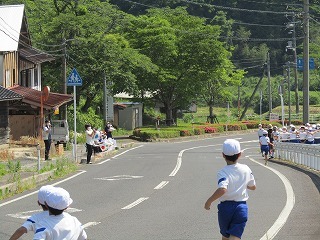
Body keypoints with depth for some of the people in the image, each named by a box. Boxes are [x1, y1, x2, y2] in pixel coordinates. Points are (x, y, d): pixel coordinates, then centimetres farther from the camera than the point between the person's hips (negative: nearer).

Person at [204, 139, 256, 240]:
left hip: (225, 206, -1)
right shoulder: (246, 169, 0)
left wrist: (209, 201, -20)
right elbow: (253, 186, 14)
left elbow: (222, 189, -32)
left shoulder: (223, 172, -14)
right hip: (241, 207, 1)